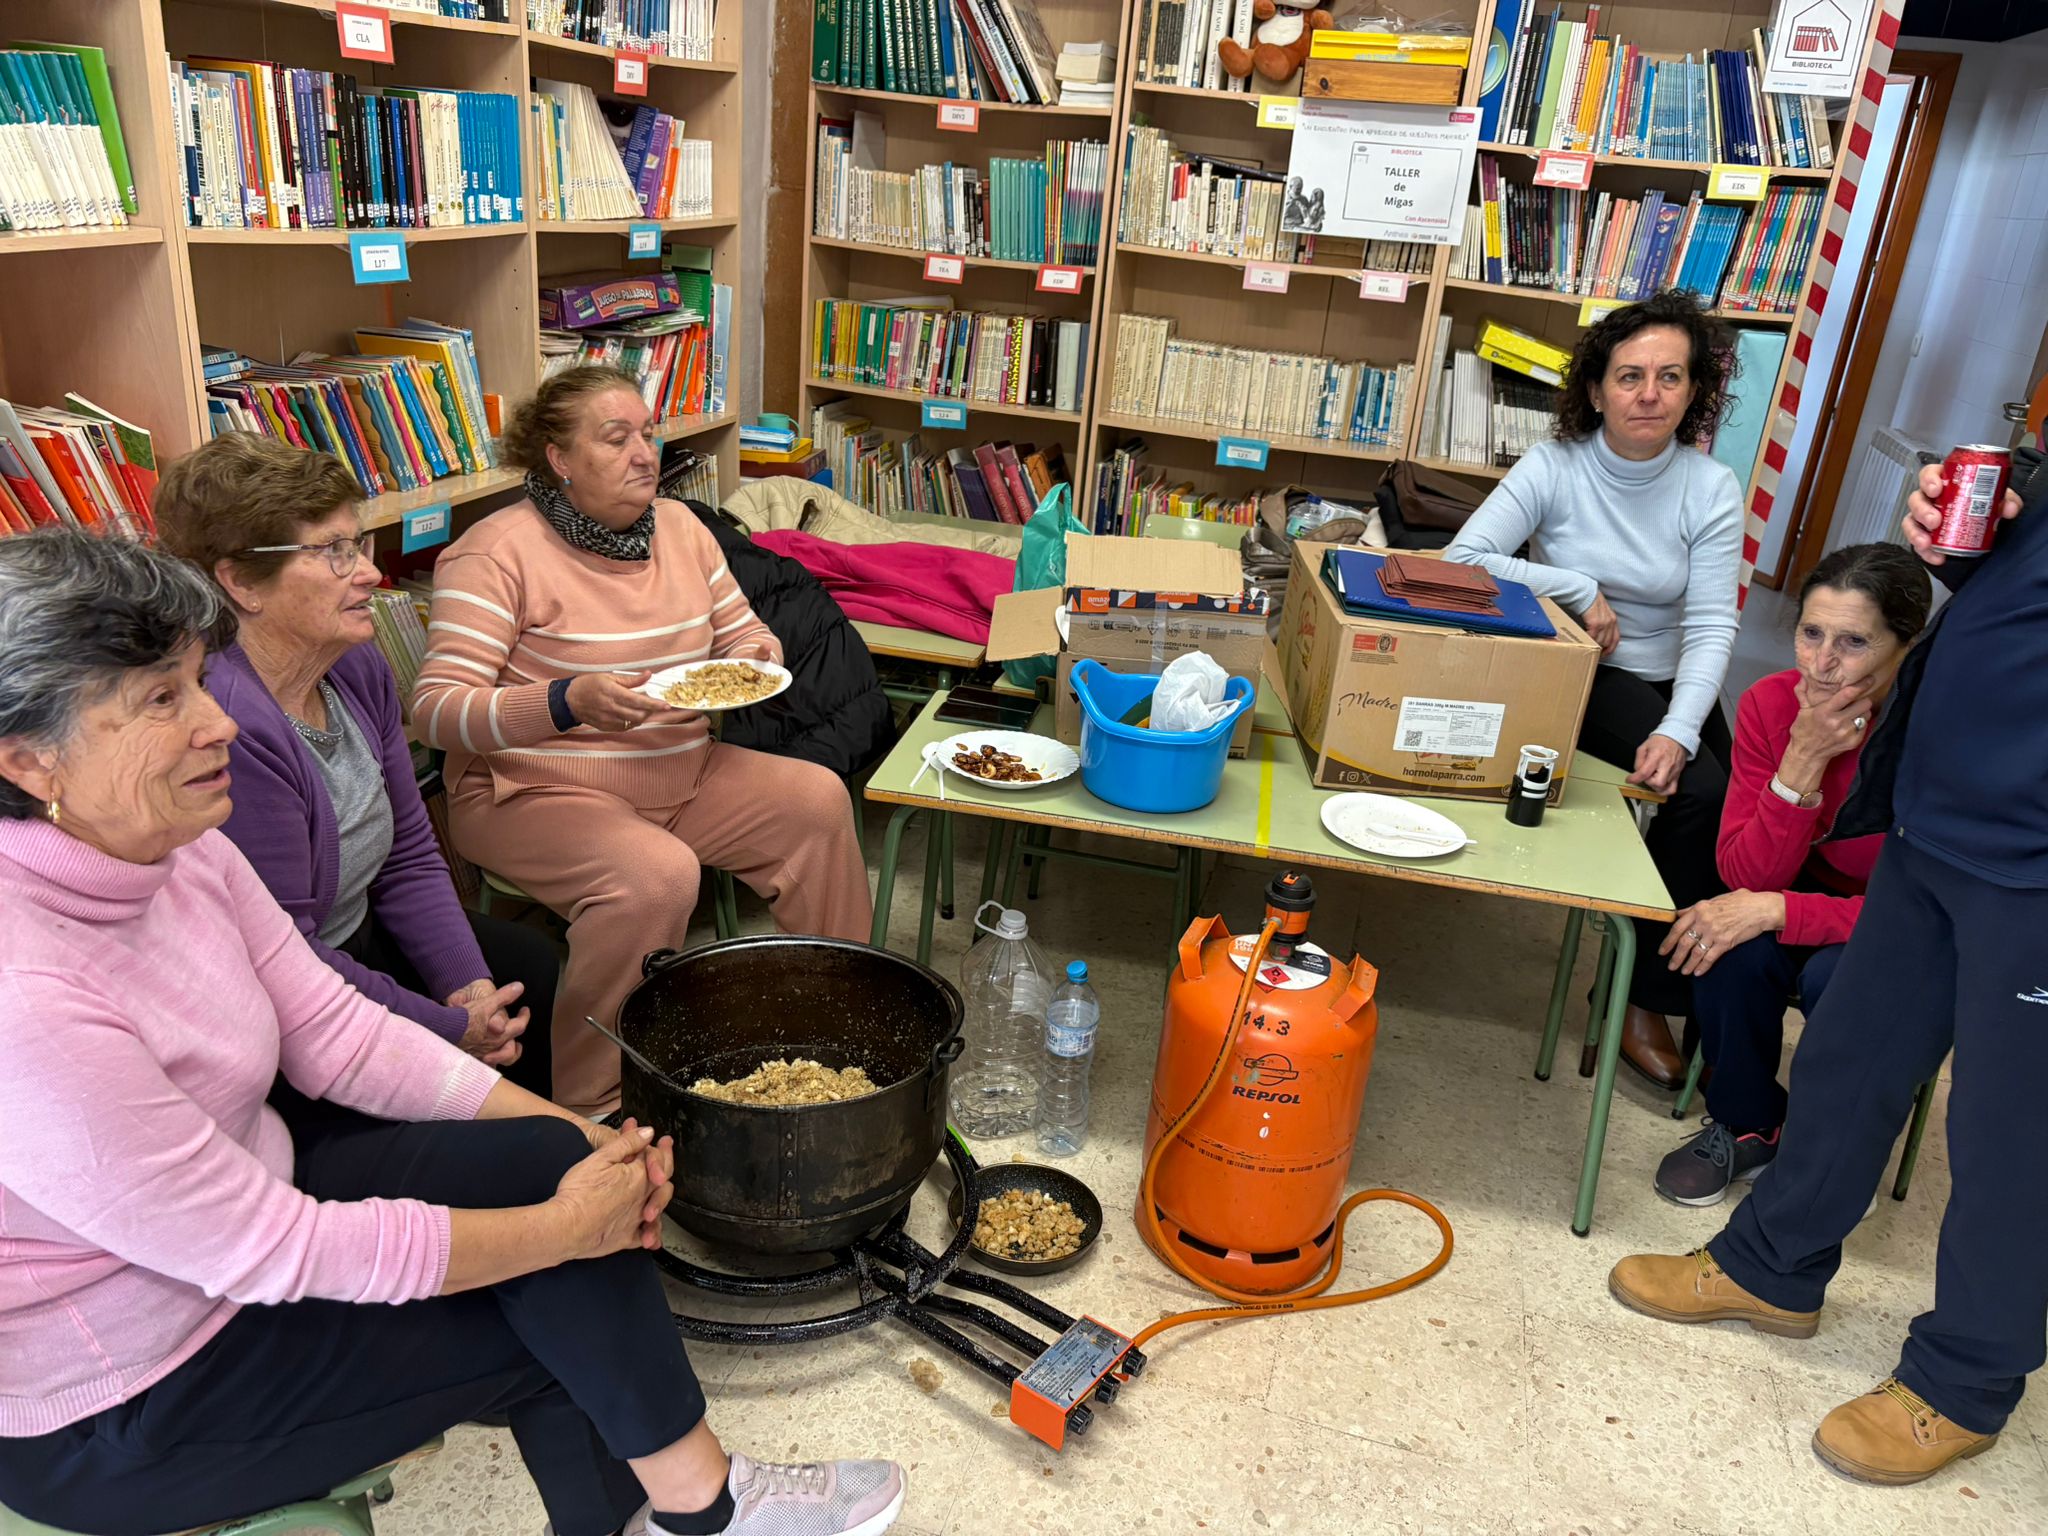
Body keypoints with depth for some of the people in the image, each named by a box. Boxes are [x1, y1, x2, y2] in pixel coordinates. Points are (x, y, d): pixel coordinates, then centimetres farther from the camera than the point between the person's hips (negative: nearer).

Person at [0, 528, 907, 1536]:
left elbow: (336, 1033, -3)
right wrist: (566, 1225, -21)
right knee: (558, 1328, -11)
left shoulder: (175, 848, -9)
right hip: (111, 1413, -7)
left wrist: (575, 1140, -12)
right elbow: (265, 1250, -29)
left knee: (540, 1156, -8)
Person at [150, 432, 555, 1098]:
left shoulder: (358, 668, -3)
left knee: (529, 963, 16)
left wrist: (472, 987, -7)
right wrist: (455, 1028, -20)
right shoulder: (227, 730, -31)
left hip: (360, 940, 9)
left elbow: (410, 856, 4)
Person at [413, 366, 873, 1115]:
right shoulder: (499, 552, -14)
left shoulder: (678, 525, 7)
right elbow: (436, 709, -21)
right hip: (536, 791, -7)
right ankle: (589, 1106, -16)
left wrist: (754, 658, -9)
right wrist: (571, 702, -36)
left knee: (818, 799, -7)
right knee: (656, 874, -33)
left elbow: (741, 635, 17)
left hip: (681, 774, 7)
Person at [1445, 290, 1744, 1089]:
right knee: (1701, 793, -24)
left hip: (1672, 684, 4)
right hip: (1580, 679, -4)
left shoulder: (1712, 490, -3)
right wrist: (1580, 590, -24)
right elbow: (1460, 557, -21)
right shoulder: (1555, 467, -9)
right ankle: (1648, 1000, -7)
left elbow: (1711, 627, -11)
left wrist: (1679, 732, -26)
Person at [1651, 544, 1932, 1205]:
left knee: (1835, 977, -32)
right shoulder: (1772, 704, -17)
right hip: (1822, 891, 3)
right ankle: (1746, 1126, 1)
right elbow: (1744, 875, -21)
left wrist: (1776, 909, -37)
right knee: (1734, 946, -28)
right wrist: (1803, 760, -33)